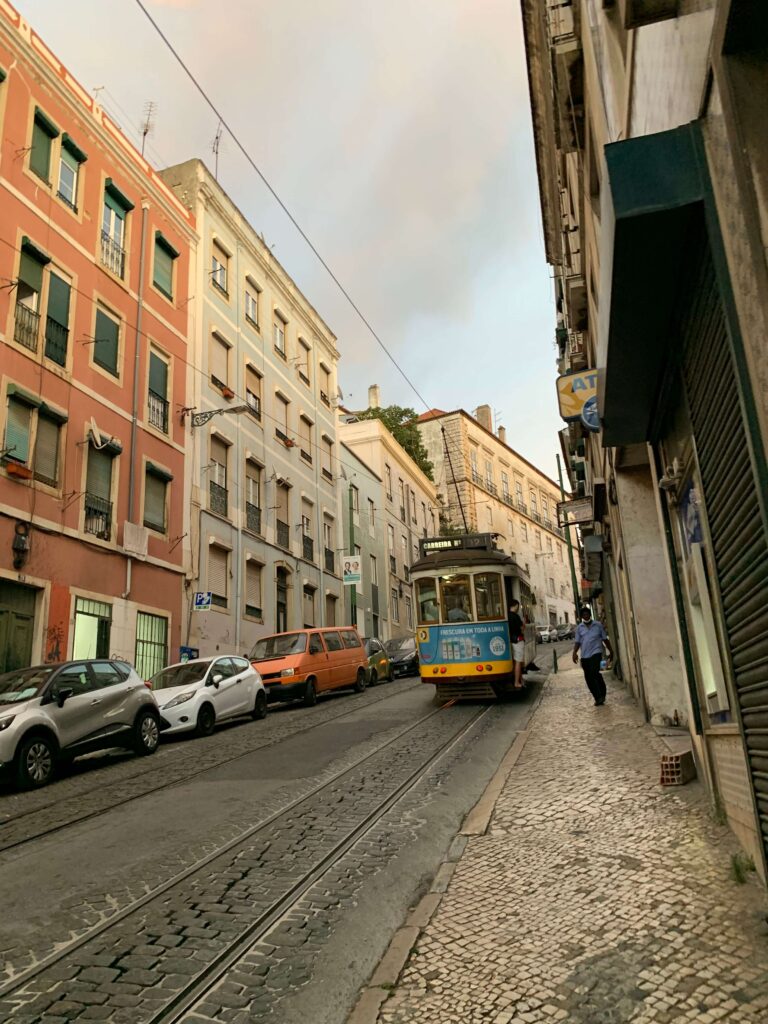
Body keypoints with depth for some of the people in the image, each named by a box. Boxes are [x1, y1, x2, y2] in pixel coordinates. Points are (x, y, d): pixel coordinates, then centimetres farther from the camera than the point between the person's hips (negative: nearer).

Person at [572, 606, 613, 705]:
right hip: (584, 656, 3)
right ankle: (598, 697, 16)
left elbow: (605, 639, 11)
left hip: (596, 652, -3)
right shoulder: (579, 628, 9)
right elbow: (577, 641, 8)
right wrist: (575, 653, -6)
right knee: (588, 678, 3)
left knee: (594, 673, -21)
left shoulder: (598, 625, 5)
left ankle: (601, 695, -6)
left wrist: (611, 651, 13)